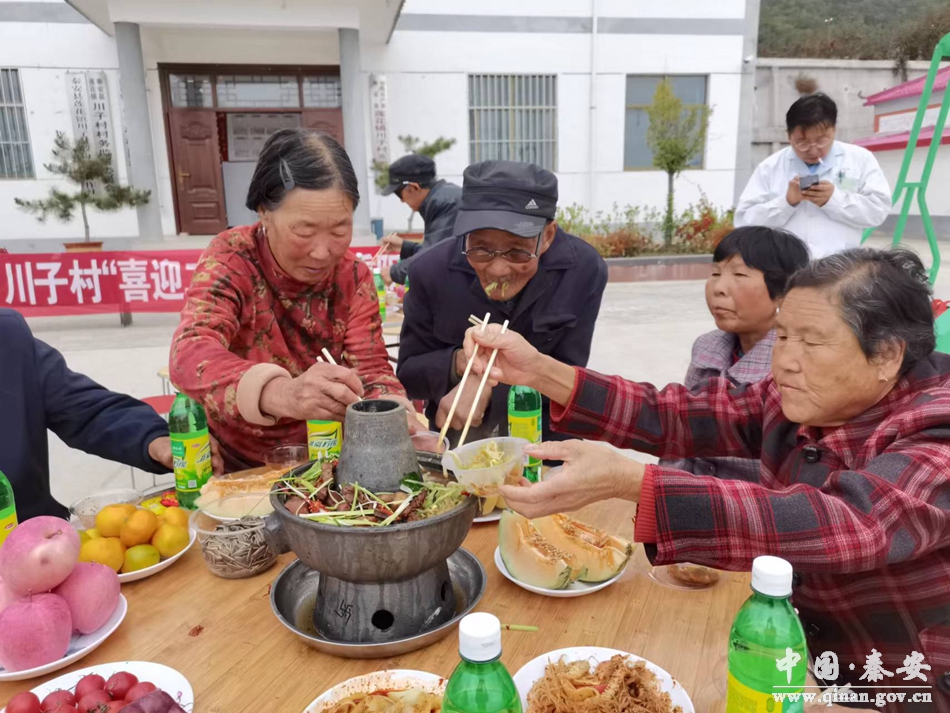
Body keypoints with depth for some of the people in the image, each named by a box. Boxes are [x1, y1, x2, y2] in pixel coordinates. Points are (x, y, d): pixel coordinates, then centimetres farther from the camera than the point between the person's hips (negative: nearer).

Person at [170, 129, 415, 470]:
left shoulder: (354, 277, -3)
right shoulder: (231, 259, -12)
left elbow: (371, 369, -9)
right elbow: (191, 353, -26)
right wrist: (281, 393, -44)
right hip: (236, 470, -1)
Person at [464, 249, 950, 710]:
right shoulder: (799, 400, -8)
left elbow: (845, 525, -41)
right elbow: (670, 416, -13)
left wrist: (626, 480, -50)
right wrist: (539, 371, -26)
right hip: (795, 650, 5)